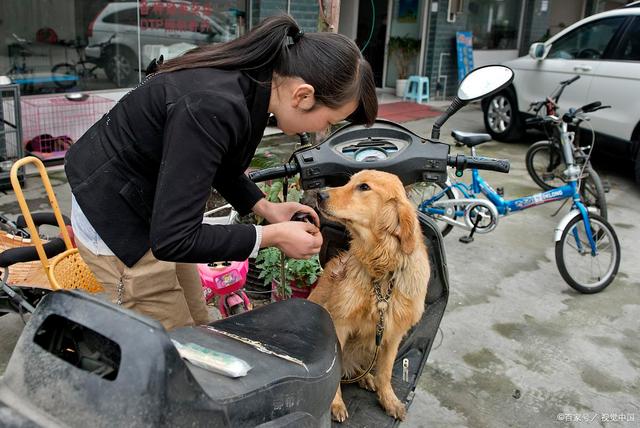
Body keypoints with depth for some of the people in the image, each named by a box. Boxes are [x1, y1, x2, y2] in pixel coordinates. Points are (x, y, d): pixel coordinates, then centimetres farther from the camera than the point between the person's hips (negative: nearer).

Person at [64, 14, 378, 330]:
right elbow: (172, 240, -31)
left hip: (156, 205, 9)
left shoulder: (251, 79, -8)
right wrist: (272, 236, -23)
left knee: (196, 326, 18)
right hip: (114, 220, -8)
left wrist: (266, 208, -1)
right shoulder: (212, 108, -35)